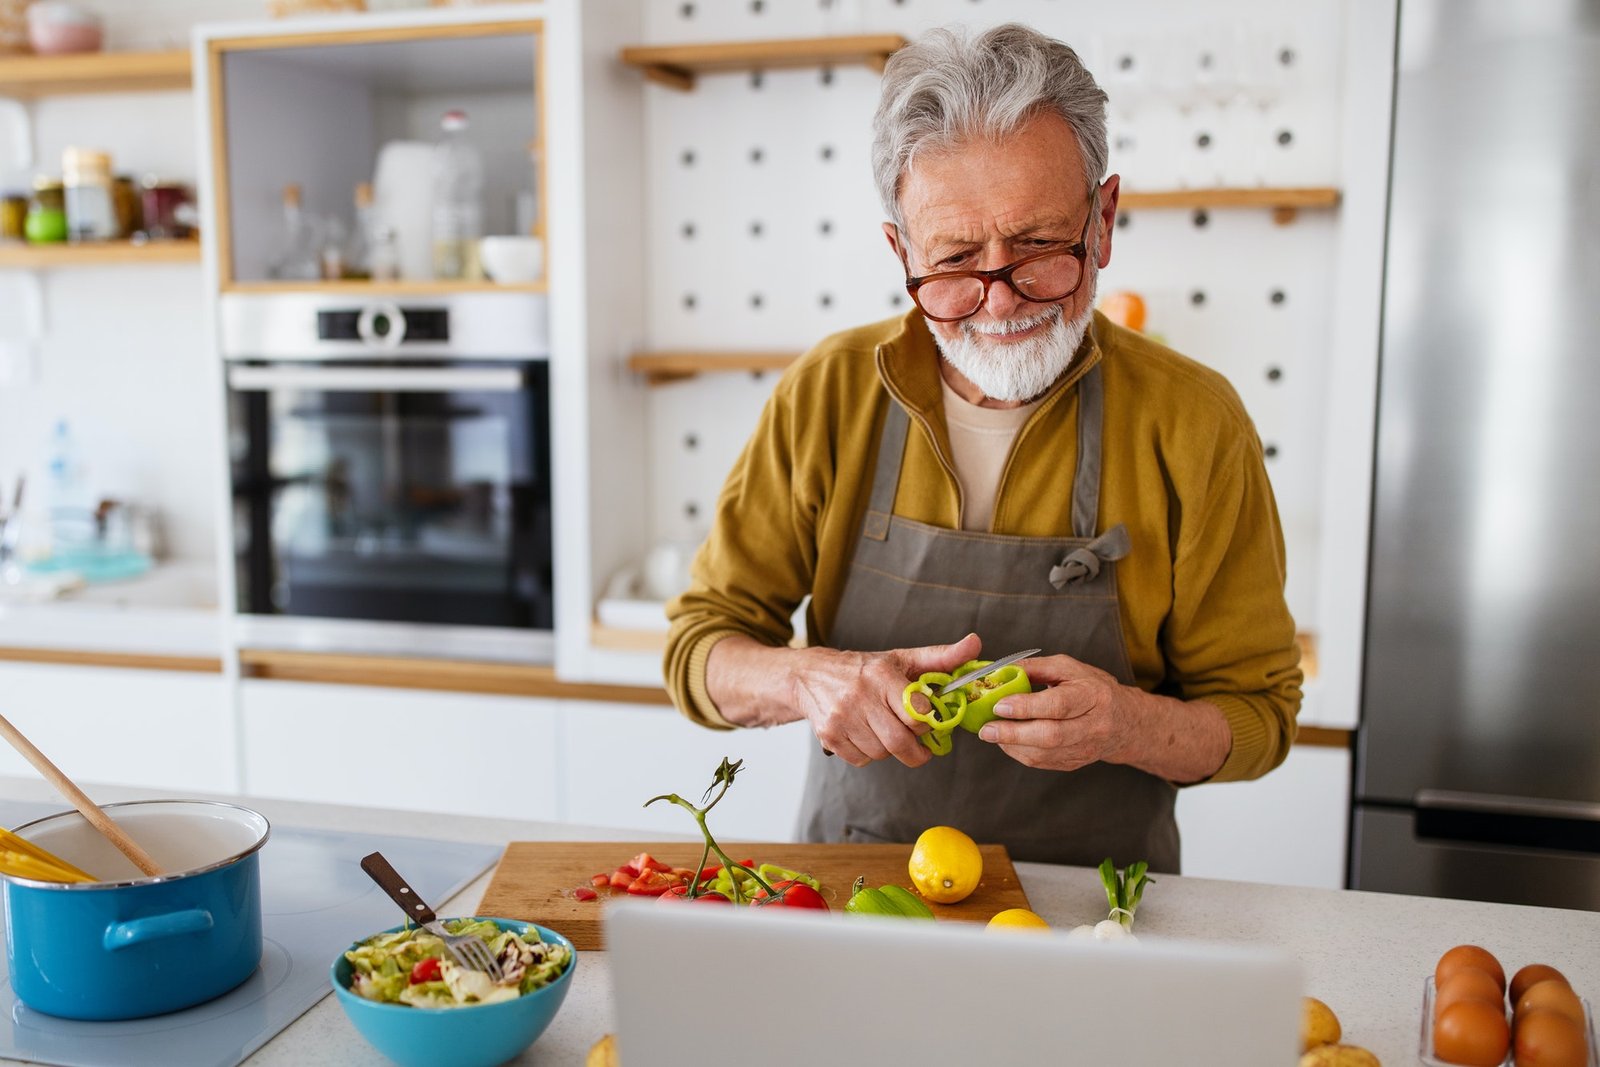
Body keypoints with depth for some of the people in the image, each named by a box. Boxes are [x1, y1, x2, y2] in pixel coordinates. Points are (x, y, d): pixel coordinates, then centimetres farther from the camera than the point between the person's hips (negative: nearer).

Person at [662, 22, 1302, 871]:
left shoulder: (1192, 424, -9)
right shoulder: (826, 395, -5)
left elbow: (1257, 714, -3)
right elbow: (699, 648, -2)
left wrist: (1125, 725, -23)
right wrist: (808, 679, -23)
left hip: (1090, 901, 2)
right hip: (853, 898, -1)